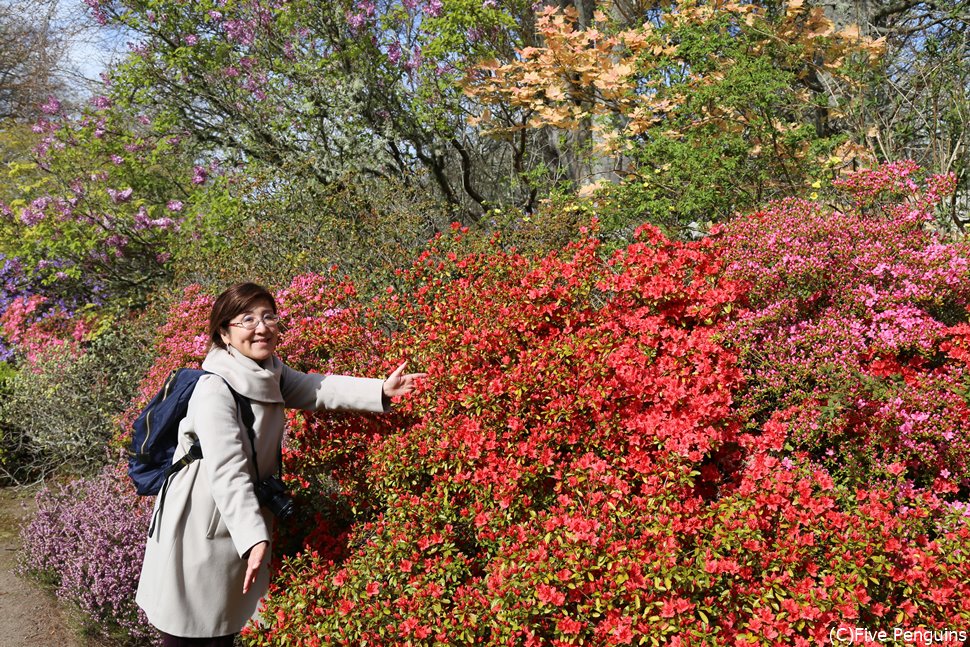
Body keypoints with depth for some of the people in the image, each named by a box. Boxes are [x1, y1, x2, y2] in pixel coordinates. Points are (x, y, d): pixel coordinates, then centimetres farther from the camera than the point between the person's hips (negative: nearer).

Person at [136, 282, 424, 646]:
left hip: (247, 527, 7)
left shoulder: (272, 372, 2)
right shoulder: (214, 389, -24)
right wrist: (253, 538, -39)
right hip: (199, 531, -7)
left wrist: (381, 390, -19)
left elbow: (315, 390, -7)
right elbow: (227, 472, -31)